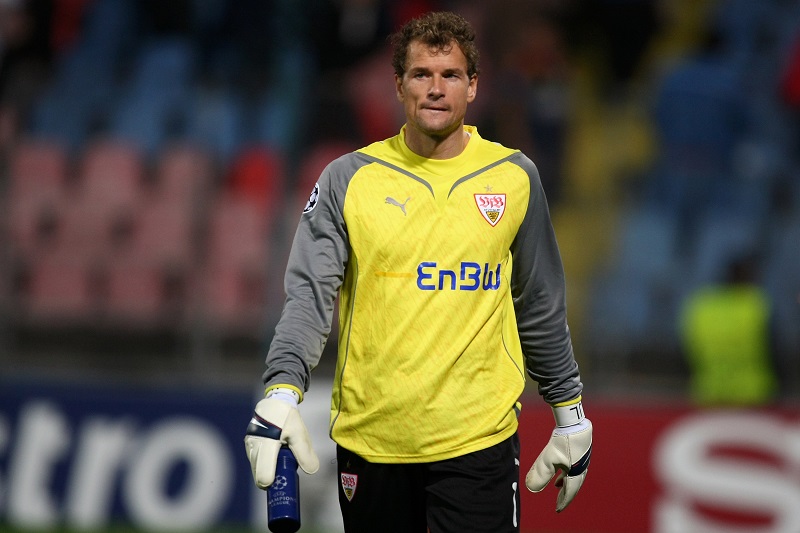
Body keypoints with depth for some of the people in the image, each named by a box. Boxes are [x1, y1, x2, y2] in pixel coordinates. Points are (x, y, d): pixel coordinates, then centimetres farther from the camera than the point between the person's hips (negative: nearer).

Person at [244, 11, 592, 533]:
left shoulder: (515, 177, 6)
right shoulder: (348, 179, 2)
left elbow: (541, 308, 14)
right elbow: (310, 294, -5)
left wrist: (570, 413, 15)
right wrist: (282, 390, -20)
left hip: (476, 439, 0)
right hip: (368, 436, 0)